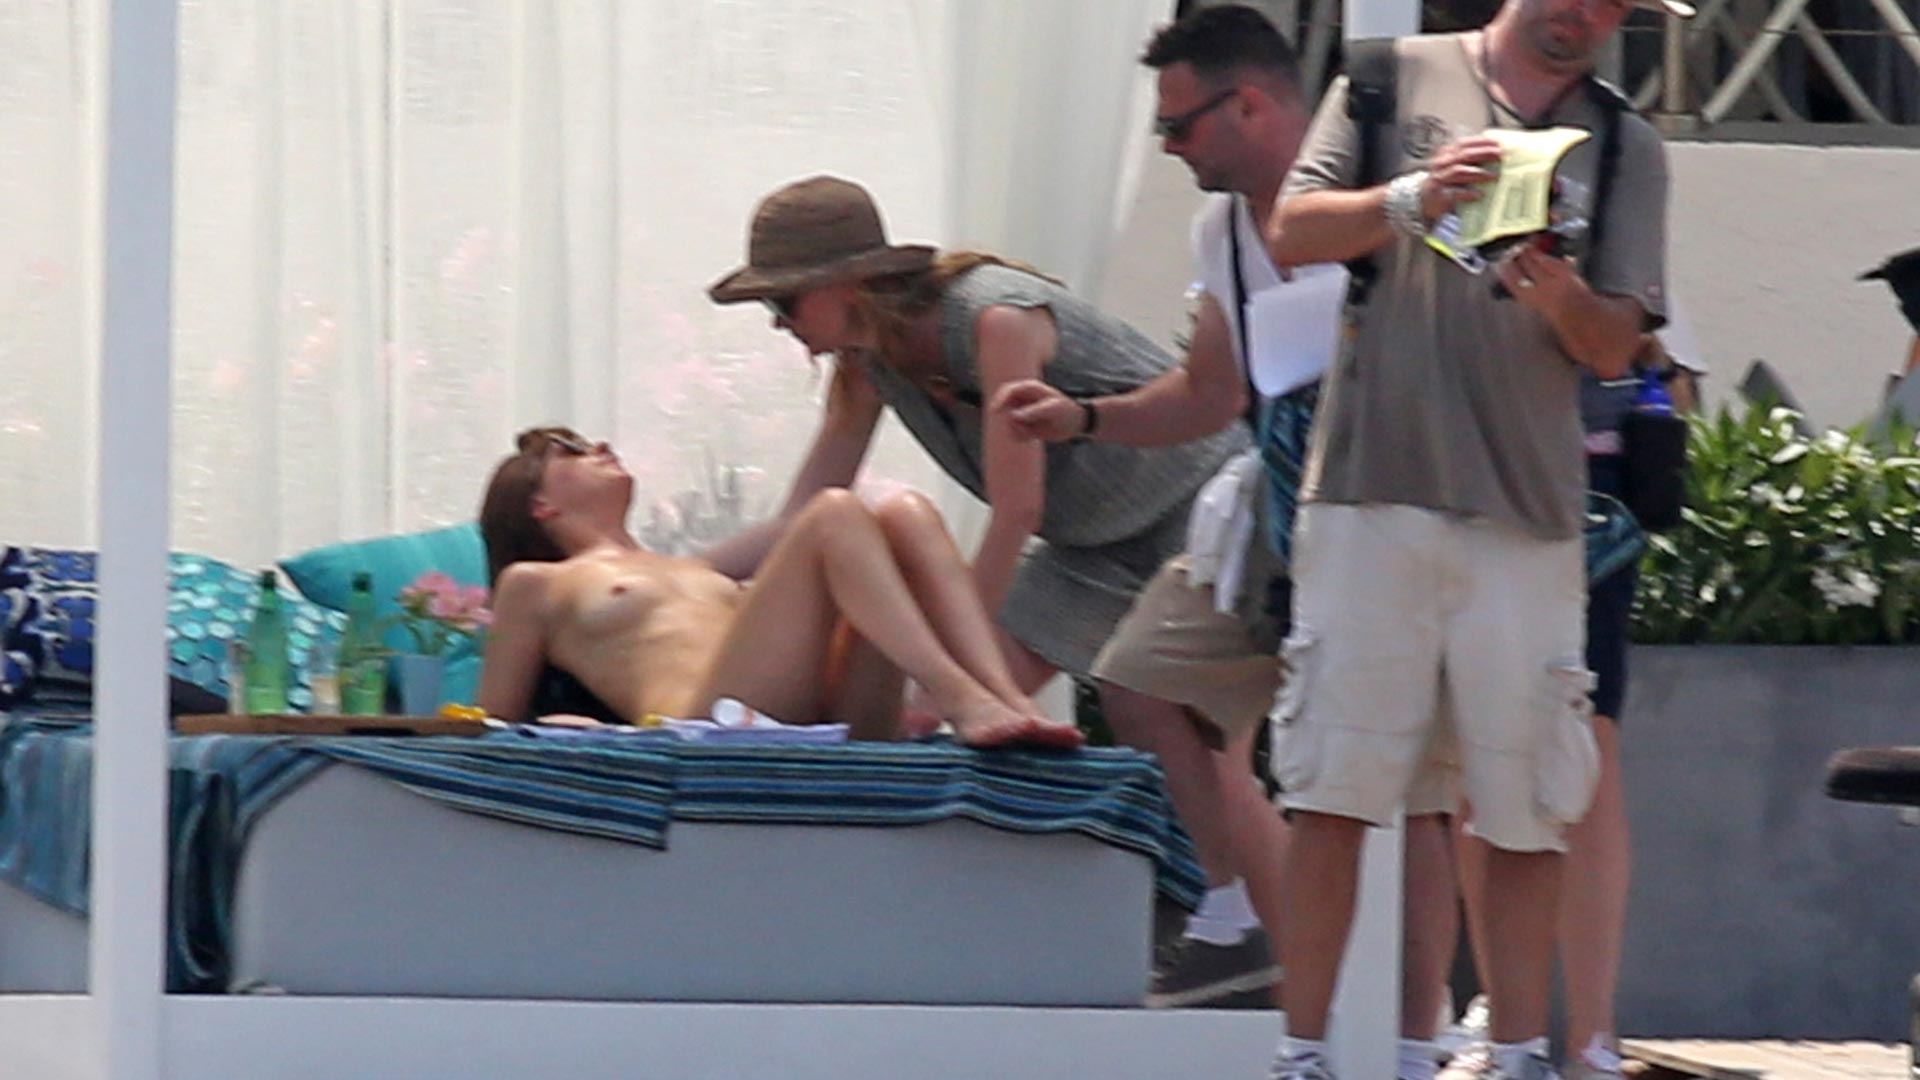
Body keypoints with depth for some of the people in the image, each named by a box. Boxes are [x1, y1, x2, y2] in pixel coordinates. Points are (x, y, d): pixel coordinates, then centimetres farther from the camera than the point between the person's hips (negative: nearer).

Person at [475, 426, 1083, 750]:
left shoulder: (699, 574, 41)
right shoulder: (533, 586, 25)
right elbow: (494, 727, 19)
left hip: (827, 717, 6)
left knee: (905, 515, -9)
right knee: (833, 516, -19)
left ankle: (1008, 701, -29)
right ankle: (963, 701, -38)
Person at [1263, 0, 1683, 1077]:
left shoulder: (1627, 149, 13)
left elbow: (1617, 348, 7)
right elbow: (1293, 233, 4)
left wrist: (1561, 298, -15)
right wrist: (1410, 200, -14)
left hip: (1529, 513, 2)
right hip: (1373, 486, -1)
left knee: (1530, 805, -1)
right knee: (1336, 787, -3)